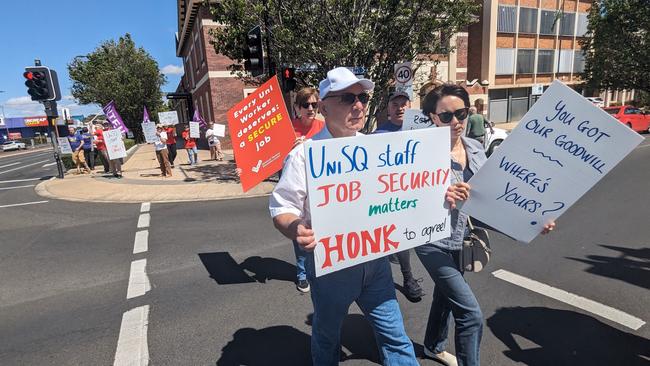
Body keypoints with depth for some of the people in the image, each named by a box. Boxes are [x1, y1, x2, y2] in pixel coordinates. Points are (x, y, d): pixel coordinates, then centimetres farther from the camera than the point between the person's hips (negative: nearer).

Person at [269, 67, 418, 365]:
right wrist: (296, 230, -33)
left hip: (374, 260, 3)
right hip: (329, 264, -3)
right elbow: (281, 208, -11)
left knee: (395, 336, 13)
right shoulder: (305, 155, -12)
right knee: (326, 337, 22)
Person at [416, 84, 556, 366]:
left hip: (460, 238, 7)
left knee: (446, 295, 25)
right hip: (433, 241, -7)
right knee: (471, 313, -7)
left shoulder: (475, 148, -1)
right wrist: (440, 197, -40)